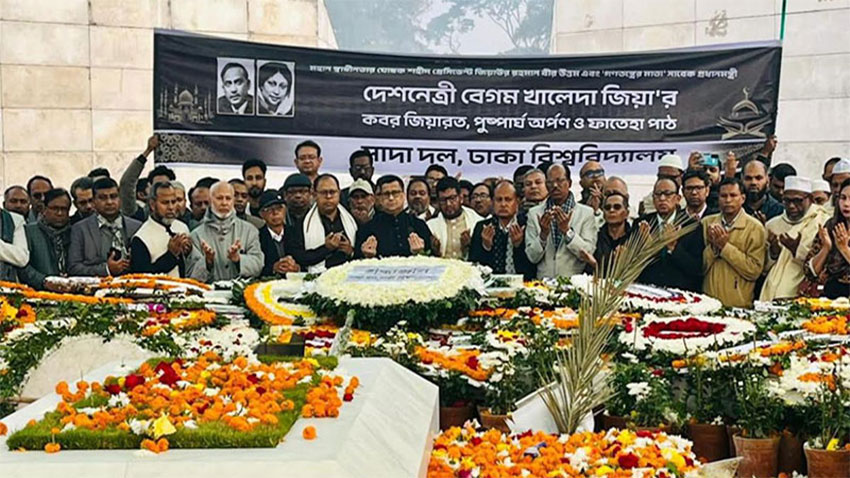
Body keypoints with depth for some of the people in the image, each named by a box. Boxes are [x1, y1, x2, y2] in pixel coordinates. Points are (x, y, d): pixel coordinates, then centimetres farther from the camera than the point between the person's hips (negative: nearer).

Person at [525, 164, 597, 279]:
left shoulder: (586, 213, 4)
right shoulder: (534, 213, 8)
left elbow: (588, 254, -4)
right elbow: (532, 257, 3)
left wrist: (567, 231, -14)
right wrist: (543, 234, -13)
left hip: (574, 282, -1)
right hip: (544, 282, 1)